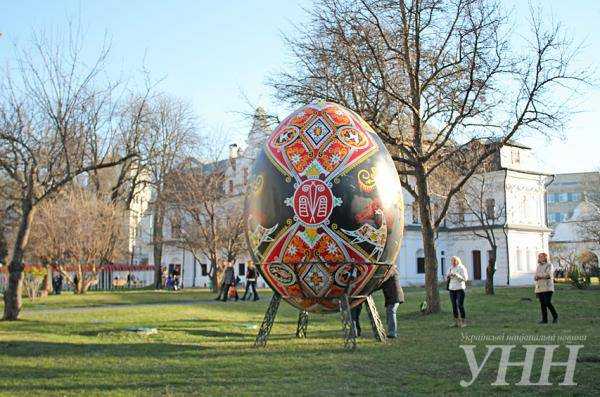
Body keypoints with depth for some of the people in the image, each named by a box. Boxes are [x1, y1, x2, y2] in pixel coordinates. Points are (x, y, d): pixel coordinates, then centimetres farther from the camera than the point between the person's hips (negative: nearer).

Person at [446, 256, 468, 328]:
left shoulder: (462, 268, -6)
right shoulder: (451, 268, 12)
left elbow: (464, 278, -13)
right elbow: (447, 278, 16)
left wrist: (455, 275, -23)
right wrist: (448, 276, -8)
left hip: (460, 289, -6)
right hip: (452, 289, 6)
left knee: (460, 305, -9)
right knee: (454, 305, 5)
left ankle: (463, 322, -1)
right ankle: (456, 322, 10)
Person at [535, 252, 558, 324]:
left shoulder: (549, 265, -3)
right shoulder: (538, 266, 16)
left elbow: (549, 275, -16)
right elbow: (535, 277, 12)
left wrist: (539, 276, -8)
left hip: (547, 287, -6)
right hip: (539, 288, 6)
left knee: (548, 303, -13)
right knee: (542, 304, 2)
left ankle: (555, 316, 6)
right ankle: (544, 320, 4)